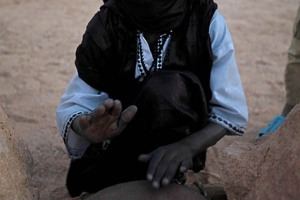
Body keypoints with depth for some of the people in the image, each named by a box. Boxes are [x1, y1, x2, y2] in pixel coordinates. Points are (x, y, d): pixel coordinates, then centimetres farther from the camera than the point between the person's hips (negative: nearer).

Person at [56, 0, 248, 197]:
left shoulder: (207, 20, -19)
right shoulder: (107, 22, -15)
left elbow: (231, 109, -19)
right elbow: (74, 103, -16)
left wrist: (187, 146, -39)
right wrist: (89, 127, -41)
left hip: (180, 141, -2)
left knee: (167, 88, -32)